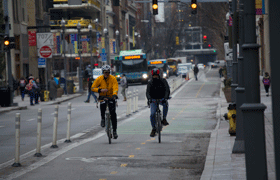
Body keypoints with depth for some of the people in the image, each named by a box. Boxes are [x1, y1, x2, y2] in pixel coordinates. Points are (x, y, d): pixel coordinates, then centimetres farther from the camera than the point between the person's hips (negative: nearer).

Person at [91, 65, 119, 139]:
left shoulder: (113, 79, -8)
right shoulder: (99, 79, -5)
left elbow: (115, 87, -21)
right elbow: (93, 88, -5)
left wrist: (114, 94, -40)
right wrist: (100, 90, -22)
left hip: (111, 97, 0)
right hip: (102, 96, 1)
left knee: (113, 114, -7)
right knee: (102, 105, -30)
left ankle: (114, 131, 4)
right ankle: (103, 119, -1)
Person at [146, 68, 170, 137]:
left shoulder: (163, 81, -6)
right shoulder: (150, 83, -6)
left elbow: (167, 90, -15)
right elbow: (147, 92, -16)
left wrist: (166, 98, -34)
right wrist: (149, 98, -38)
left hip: (162, 99, 0)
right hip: (153, 100, 0)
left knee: (165, 104, -36)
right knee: (152, 115, -14)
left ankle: (164, 119, -24)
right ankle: (154, 129, 2)